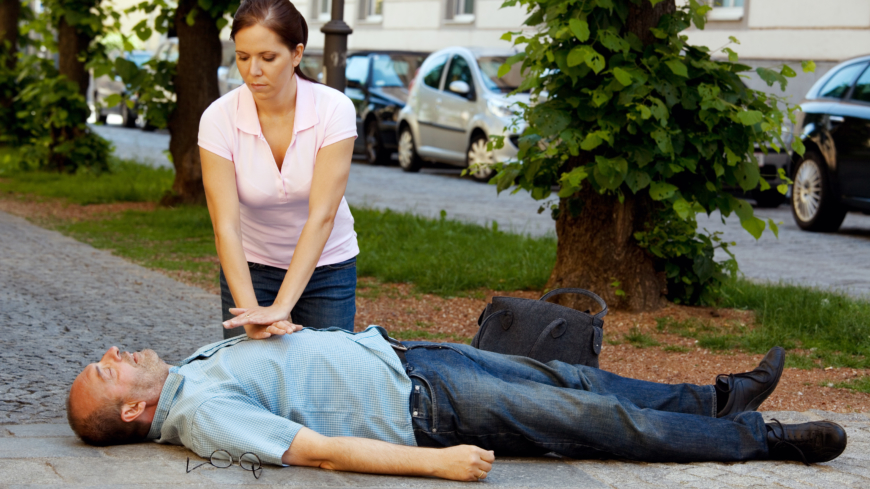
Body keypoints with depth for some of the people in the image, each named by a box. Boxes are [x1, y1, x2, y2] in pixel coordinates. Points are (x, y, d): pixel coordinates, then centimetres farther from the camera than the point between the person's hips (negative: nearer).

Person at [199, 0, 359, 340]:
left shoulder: (334, 109, -22)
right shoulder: (219, 119, -19)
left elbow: (321, 217, -28)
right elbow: (226, 226, -26)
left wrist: (281, 307, -38)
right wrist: (251, 313, -39)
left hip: (326, 267, 0)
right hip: (251, 268, 1)